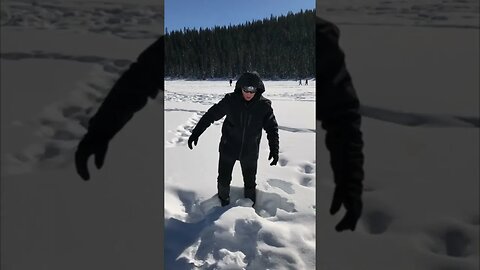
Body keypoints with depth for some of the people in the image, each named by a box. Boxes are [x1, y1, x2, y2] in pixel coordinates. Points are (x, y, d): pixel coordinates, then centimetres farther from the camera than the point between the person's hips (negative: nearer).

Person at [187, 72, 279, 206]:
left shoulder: (264, 105, -13)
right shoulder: (230, 100, -14)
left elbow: (272, 127, -6)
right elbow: (211, 115, -7)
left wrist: (274, 149, -14)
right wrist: (196, 133, -7)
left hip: (250, 151, 0)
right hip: (228, 148, 0)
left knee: (250, 183, 13)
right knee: (223, 180, 12)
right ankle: (223, 203, 40)